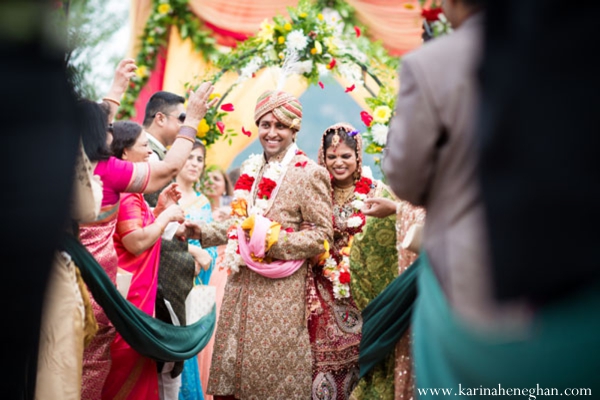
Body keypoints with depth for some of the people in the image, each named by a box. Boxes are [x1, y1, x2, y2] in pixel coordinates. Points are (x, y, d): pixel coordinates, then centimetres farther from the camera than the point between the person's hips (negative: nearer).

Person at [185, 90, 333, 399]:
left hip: (280, 290, -6)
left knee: (272, 370, -1)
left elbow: (322, 234, -9)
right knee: (233, 363, 9)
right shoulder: (250, 169, 13)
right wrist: (203, 232, 7)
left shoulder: (309, 173, -7)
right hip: (242, 282, 6)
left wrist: (275, 243, -17)